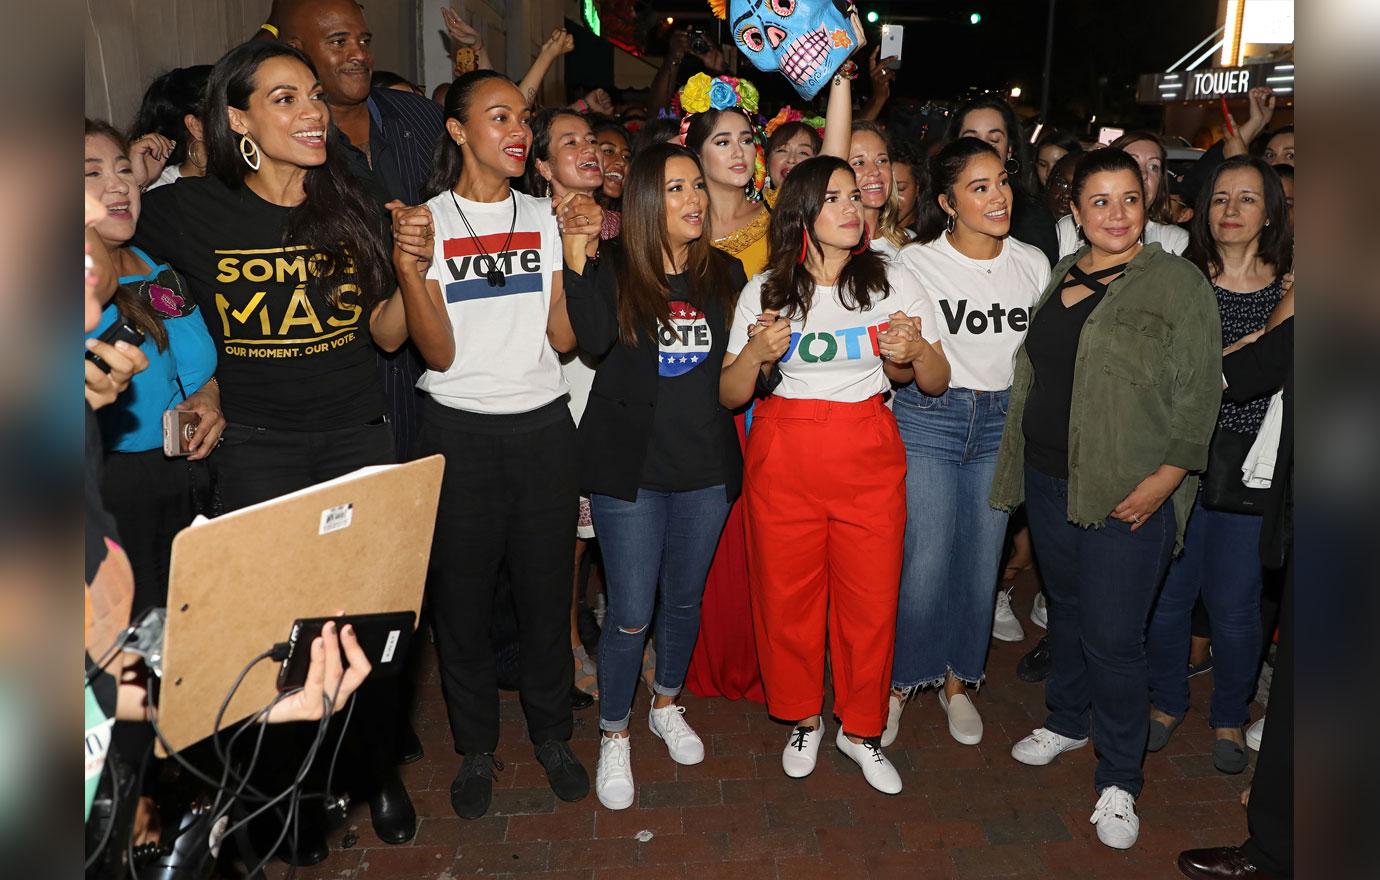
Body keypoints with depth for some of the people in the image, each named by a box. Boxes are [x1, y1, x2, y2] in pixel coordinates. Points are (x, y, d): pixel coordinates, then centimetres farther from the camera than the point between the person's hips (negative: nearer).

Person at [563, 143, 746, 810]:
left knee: (685, 598, 18)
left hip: (706, 467, 4)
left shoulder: (726, 274, 5)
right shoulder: (613, 272, -6)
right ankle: (613, 736, 22)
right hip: (632, 468, -3)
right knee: (631, 614, 0)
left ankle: (667, 705, 42)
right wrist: (576, 257, -33)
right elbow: (594, 340, -26)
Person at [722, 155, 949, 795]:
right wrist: (757, 351, -19)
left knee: (871, 599, 3)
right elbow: (730, 395, 1)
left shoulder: (894, 285, 2)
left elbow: (936, 384, 6)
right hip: (783, 455, 0)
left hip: (869, 455, 1)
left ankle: (860, 728, 26)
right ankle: (803, 719, 30)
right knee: (786, 596, 6)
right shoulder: (765, 291, 1)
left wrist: (916, 350, -15)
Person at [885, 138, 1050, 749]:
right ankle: (901, 681, 17)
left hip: (1002, 423, 4)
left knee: (982, 561, 8)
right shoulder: (915, 263, -7)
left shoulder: (1033, 264, 4)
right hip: (928, 420, -3)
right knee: (927, 562, -6)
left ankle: (958, 680, 29)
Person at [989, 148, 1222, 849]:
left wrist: (1161, 482, -16)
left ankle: (1118, 779, 16)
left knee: (1113, 636, -2)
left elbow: (1198, 394, -10)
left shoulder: (1179, 283, -8)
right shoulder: (1059, 277, 10)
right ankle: (1067, 721, 42)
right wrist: (1020, 462, 15)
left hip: (1127, 492, -6)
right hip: (1048, 478, 6)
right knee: (1065, 607, 20)